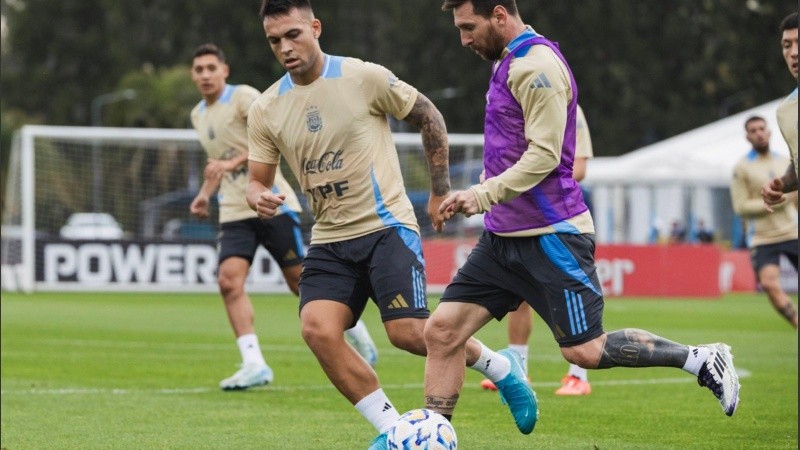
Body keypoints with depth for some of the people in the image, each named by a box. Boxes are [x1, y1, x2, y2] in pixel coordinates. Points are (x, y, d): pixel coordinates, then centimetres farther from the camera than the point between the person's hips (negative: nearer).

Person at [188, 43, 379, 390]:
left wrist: (233, 162, -29)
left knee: (301, 280, 0)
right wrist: (205, 193, 14)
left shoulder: (243, 97, -7)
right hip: (235, 212, 6)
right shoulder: (198, 115, 16)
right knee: (229, 280, -16)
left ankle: (356, 332, 22)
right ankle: (253, 364, -18)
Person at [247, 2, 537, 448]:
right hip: (330, 240, 4)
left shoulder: (364, 78, -9)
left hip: (386, 227, -4)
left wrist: (441, 191, 5)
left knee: (408, 332, -18)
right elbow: (258, 180, 11)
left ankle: (502, 369, 12)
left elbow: (429, 117, 4)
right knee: (317, 328, -20)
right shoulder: (266, 110, 3)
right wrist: (259, 197, -14)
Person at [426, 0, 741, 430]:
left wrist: (482, 195, -26)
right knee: (441, 330, -1)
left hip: (550, 235, -9)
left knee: (584, 351, -7)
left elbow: (544, 156, -21)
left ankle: (701, 360, 7)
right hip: (504, 235, 9)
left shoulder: (536, 65, -15)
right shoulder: (509, 62, 15)